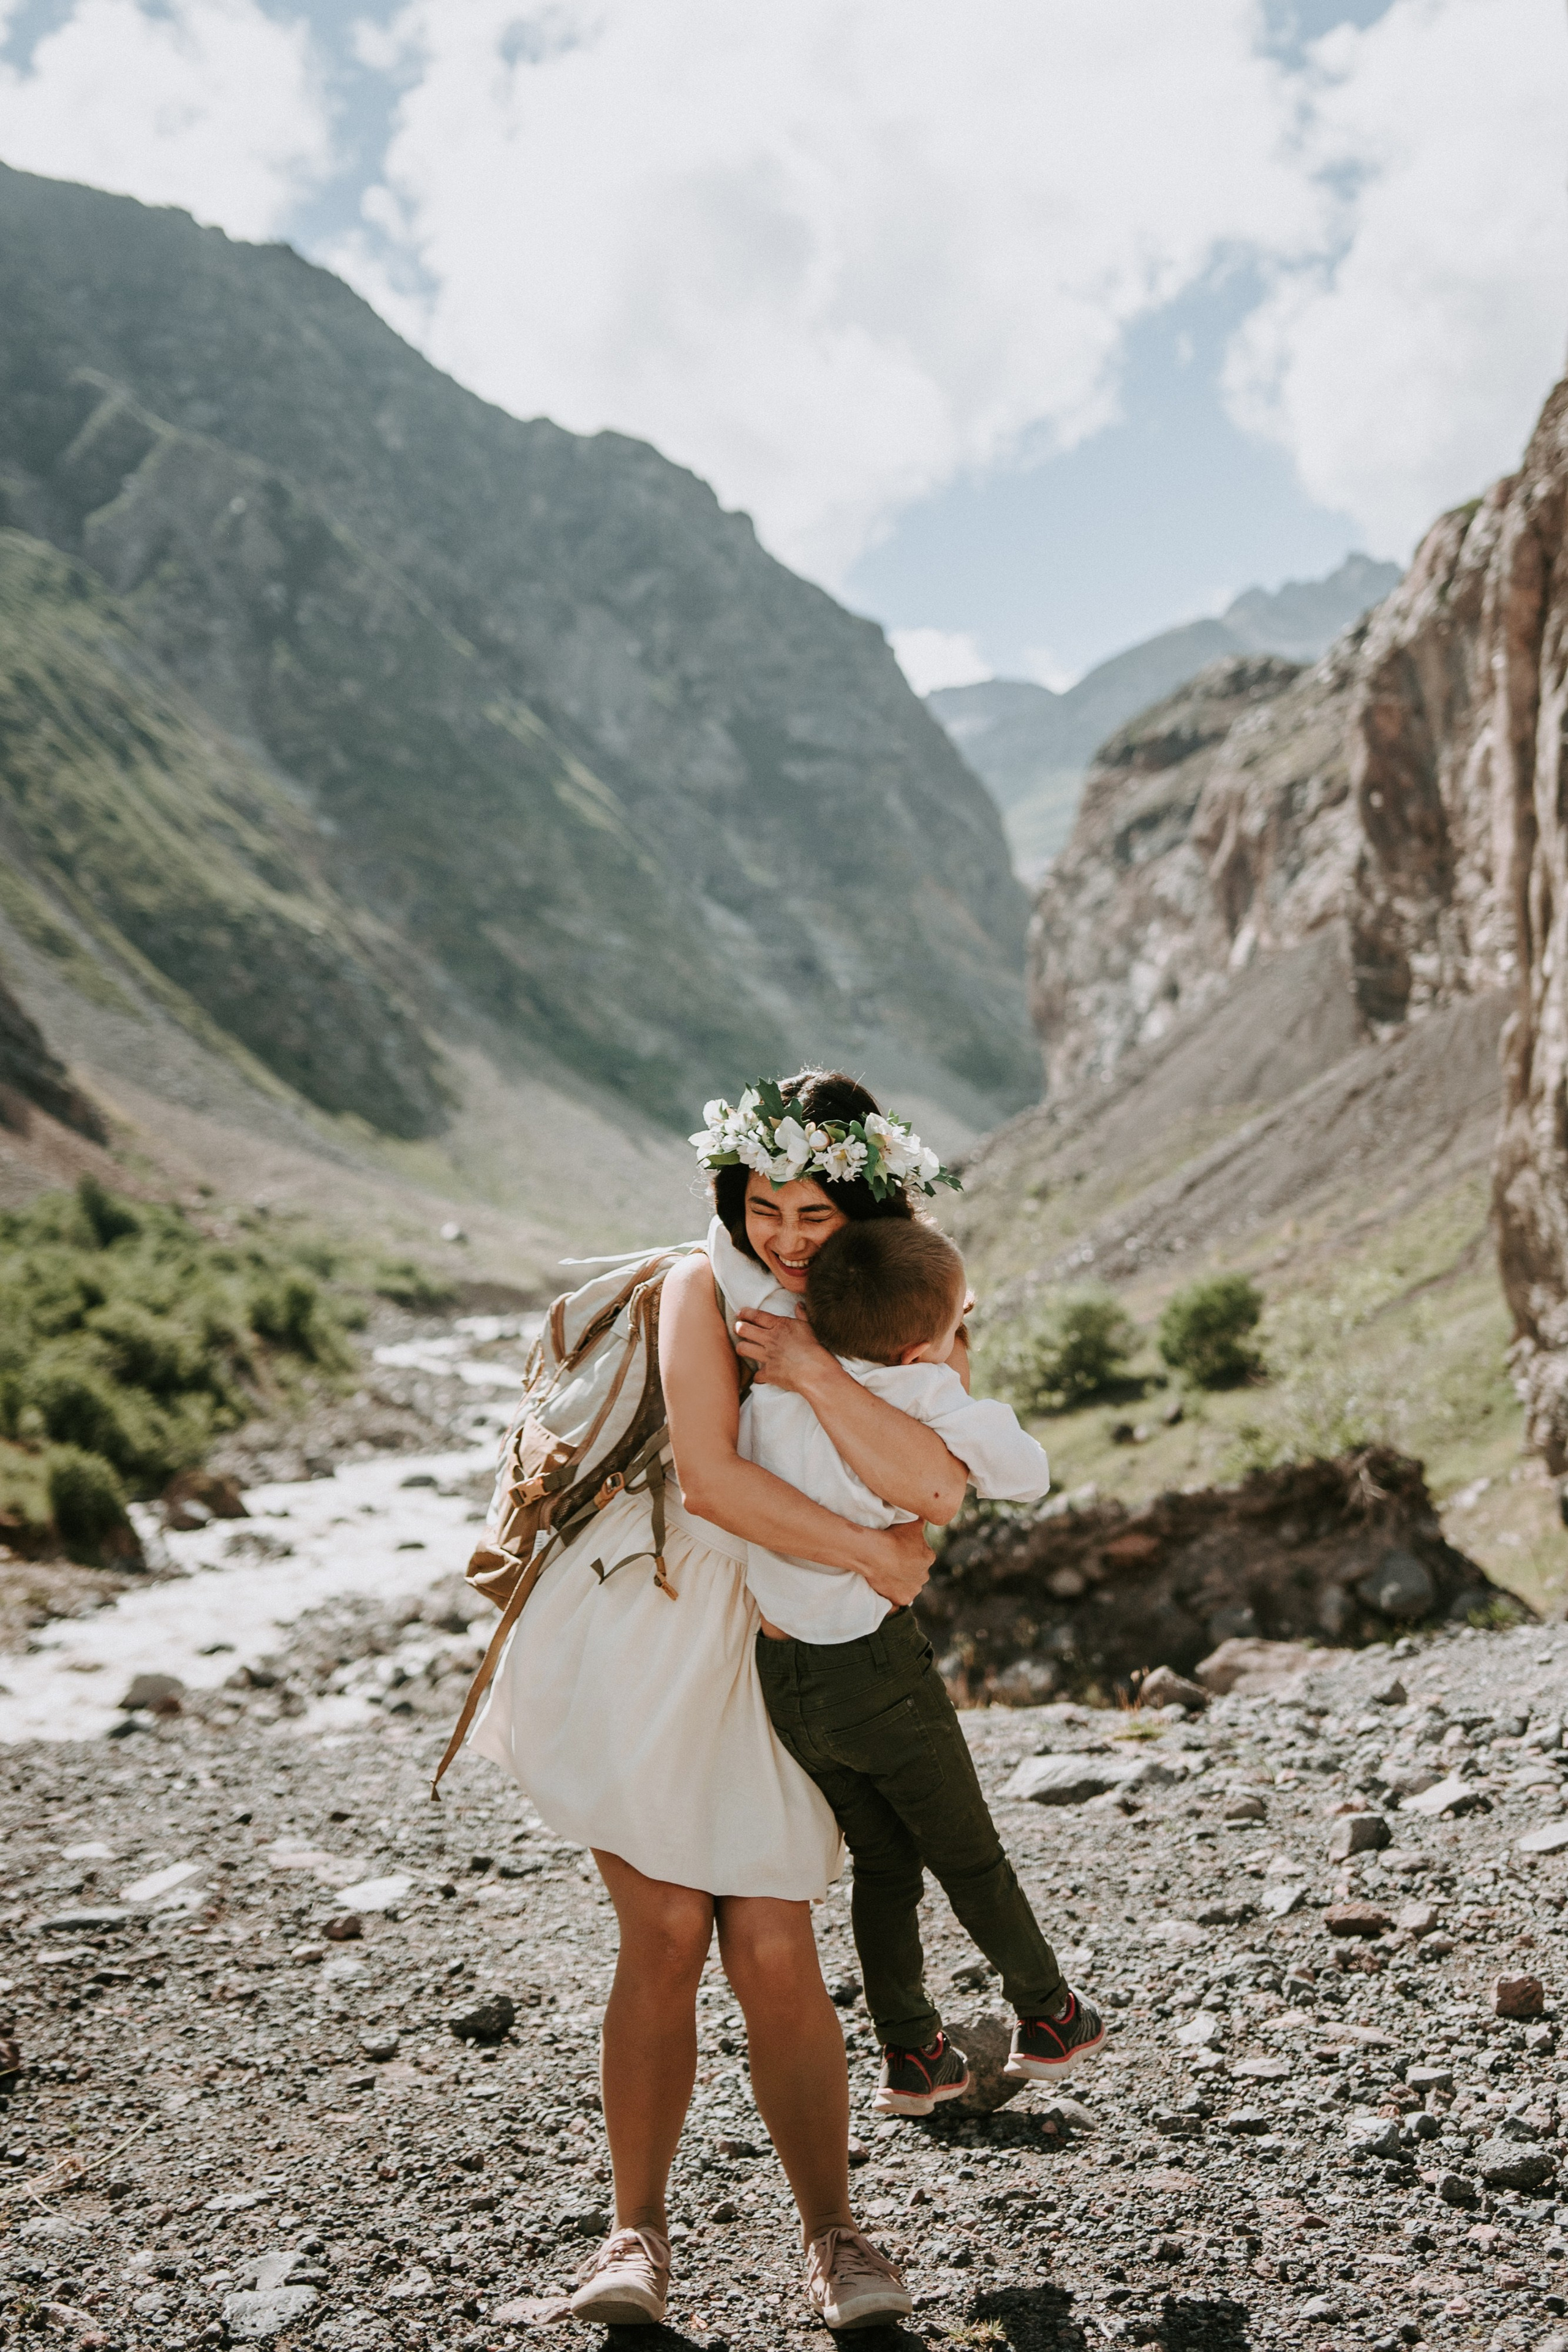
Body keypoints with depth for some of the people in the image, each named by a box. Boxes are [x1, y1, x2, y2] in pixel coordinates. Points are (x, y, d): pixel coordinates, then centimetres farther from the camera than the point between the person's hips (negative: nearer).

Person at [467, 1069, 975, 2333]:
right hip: (641, 1620, -2)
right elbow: (710, 1477, -15)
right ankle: (639, 2234, 10)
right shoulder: (705, 1285, -3)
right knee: (666, 1927, -7)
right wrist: (871, 1555, -12)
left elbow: (937, 1486, -16)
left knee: (775, 1951, -3)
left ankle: (833, 2236, 14)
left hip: (766, 1657, 2)